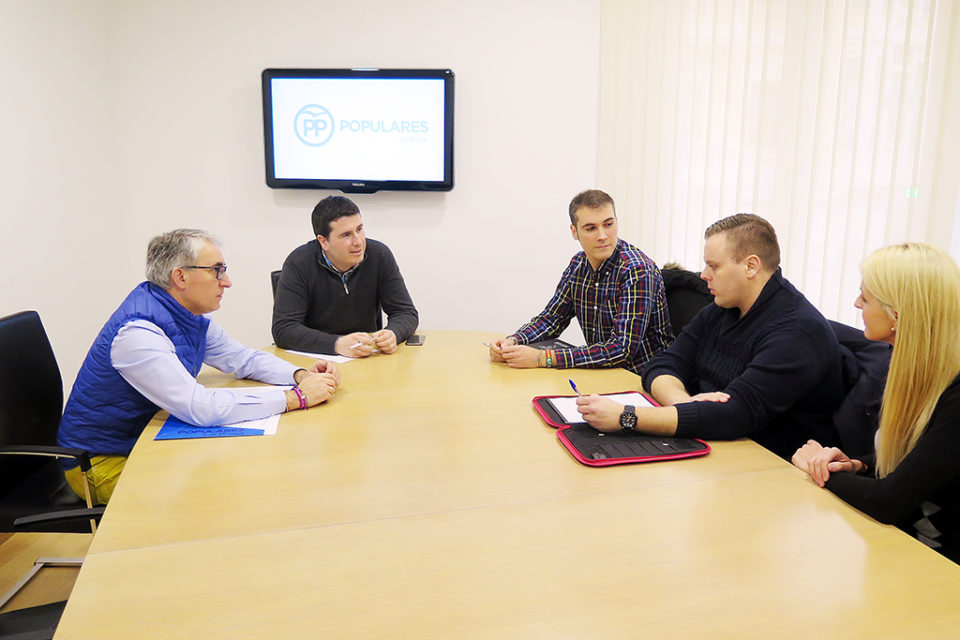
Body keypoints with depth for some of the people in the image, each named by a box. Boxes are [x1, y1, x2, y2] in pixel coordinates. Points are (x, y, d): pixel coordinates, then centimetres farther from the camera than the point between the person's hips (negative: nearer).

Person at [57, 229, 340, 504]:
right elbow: (200, 408, -37)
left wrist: (301, 374, -9)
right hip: (101, 463, -8)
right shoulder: (137, 332, -29)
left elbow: (242, 358, 11)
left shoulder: (190, 315, 0)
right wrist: (297, 397, -32)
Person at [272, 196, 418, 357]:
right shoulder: (299, 263, -13)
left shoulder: (379, 255, -5)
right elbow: (283, 329, -20)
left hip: (368, 359, 1)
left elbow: (406, 312, -1)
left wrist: (392, 335, -25)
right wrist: (337, 344, -34)